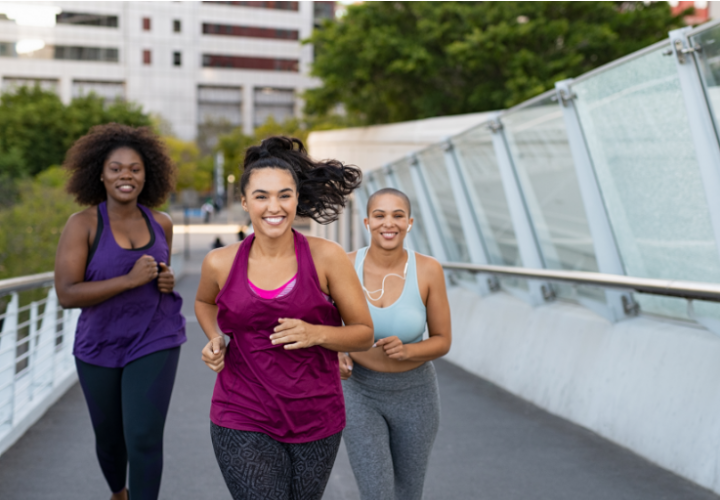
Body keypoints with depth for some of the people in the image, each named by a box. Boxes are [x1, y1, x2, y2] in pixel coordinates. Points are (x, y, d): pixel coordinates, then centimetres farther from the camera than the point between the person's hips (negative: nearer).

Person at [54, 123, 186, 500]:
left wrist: (167, 281, -5)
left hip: (154, 342, 1)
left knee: (144, 439, -12)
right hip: (99, 346, 0)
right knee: (109, 438, 18)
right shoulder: (82, 224, -12)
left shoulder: (161, 223, 0)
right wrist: (130, 280, -26)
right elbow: (66, 294, -19)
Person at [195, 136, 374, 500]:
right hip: (244, 423, -1)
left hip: (316, 420, 1)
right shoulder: (221, 263, -3)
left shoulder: (326, 257, -8)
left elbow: (364, 334, -1)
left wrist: (315, 334, -19)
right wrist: (215, 341, 1)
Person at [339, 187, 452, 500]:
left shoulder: (428, 270, -16)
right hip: (362, 394, 0)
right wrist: (336, 356, -19)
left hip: (414, 395, 1)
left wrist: (406, 351, -29)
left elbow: (442, 342, -8)